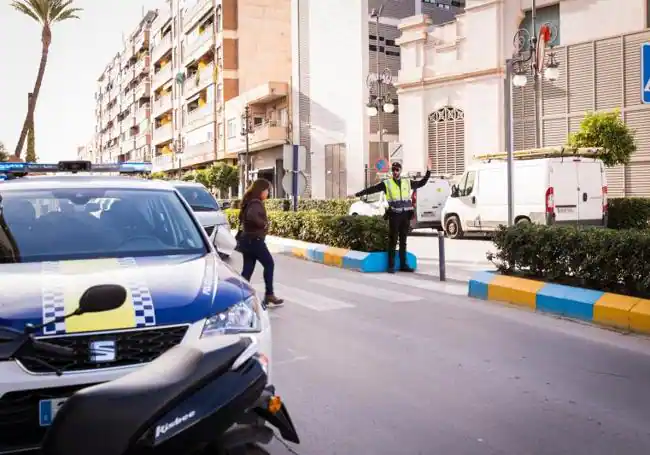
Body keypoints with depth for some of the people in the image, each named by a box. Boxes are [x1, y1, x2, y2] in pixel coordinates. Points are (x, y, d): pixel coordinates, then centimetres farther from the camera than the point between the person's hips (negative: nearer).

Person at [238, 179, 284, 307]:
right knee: (269, 264, 4)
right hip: (255, 240, -9)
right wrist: (263, 224, -22)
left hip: (247, 239, 9)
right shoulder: (256, 203, -16)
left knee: (248, 269, 8)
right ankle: (269, 295, 8)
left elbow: (243, 217, 24)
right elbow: (251, 216, -36)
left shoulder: (249, 202, 14)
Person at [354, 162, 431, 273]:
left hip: (406, 215, 3)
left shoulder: (408, 182, 11)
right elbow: (372, 189, -1)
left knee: (403, 241, 10)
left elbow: (421, 183, 22)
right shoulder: (387, 183, 2)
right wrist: (358, 194, -6)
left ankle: (403, 265, 17)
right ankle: (391, 266, 3)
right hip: (394, 215, -3)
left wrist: (428, 172, 15)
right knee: (393, 241, -1)